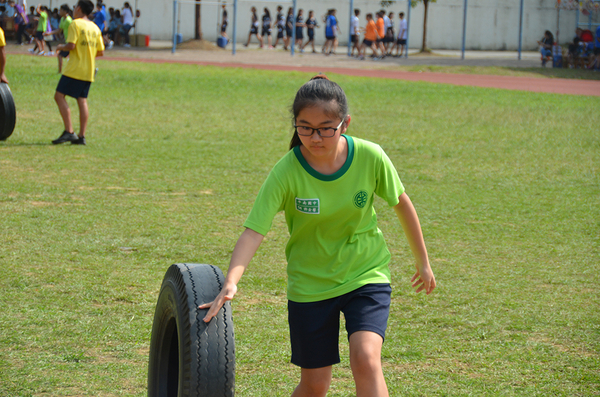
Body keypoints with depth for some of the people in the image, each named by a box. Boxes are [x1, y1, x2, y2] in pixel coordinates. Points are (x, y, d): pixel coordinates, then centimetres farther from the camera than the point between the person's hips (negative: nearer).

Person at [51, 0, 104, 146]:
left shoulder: (75, 24, -8)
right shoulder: (95, 28, 12)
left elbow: (71, 45, -18)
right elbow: (101, 52, 11)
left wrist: (61, 47, 1)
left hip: (74, 69, -7)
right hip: (89, 72, 7)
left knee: (59, 96, -3)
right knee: (82, 101, 7)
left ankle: (69, 132, -13)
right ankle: (81, 136, 3)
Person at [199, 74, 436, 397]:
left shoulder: (370, 157, -16)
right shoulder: (286, 172, -21)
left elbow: (401, 203, 2)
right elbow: (254, 231, -28)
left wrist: (423, 262, 13)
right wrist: (231, 283, -45)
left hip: (366, 274, 0)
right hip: (310, 283, 0)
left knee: (366, 359, -22)